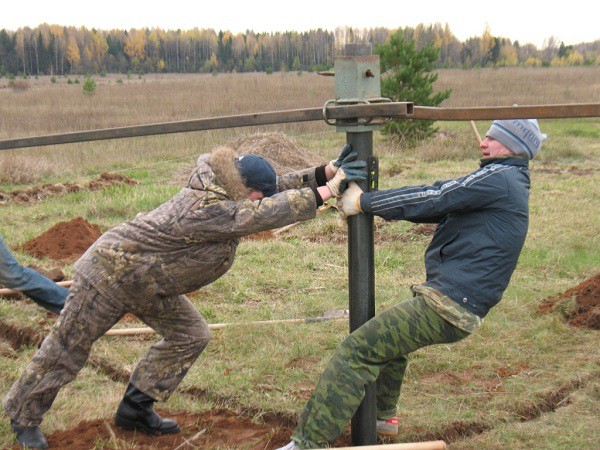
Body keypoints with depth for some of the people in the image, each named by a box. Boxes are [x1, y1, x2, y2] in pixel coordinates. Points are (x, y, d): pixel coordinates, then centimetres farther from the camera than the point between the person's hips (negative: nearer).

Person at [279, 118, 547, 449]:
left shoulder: (499, 178, -10)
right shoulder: (510, 185, 21)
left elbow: (434, 199, -15)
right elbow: (442, 207, 20)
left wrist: (364, 202, -9)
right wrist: (380, 206, 12)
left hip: (448, 304, -11)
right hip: (461, 309, 11)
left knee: (357, 350, -14)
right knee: (389, 336, 35)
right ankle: (382, 415, 47)